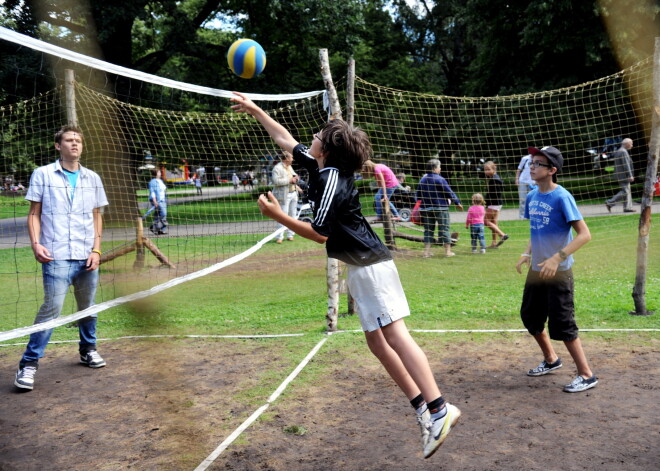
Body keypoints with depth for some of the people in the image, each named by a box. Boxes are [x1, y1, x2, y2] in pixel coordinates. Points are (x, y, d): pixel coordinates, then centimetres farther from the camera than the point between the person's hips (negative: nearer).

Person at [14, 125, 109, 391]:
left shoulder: (92, 178, 11)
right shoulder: (43, 175, 2)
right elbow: (34, 214, 3)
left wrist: (96, 249, 4)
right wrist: (36, 243, -11)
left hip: (87, 257, 4)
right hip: (56, 257, -4)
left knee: (88, 306, 12)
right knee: (52, 308, -10)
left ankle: (88, 350, 32)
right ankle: (29, 364, -1)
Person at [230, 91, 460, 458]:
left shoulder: (332, 181, -13)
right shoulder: (322, 169, 14)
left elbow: (320, 234, -16)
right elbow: (286, 139, 25)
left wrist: (278, 215, -14)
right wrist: (254, 110, 30)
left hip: (370, 266, -10)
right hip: (362, 268, 10)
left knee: (395, 335, -16)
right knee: (378, 341, 7)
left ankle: (438, 408, -20)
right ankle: (423, 406, 8)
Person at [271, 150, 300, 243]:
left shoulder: (289, 167, 16)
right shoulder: (277, 168, -11)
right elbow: (276, 181, -23)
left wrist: (295, 177, 7)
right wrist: (289, 180, -20)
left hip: (293, 194, 9)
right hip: (284, 195, -9)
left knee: (292, 215, 11)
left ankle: (290, 235, 20)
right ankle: (280, 237, -5)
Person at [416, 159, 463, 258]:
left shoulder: (422, 180, 8)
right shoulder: (439, 179, -11)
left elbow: (418, 196, 14)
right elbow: (449, 193, -9)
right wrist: (457, 203, 1)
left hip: (426, 208, 5)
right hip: (440, 207, -5)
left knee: (428, 229, 9)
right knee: (444, 229, 3)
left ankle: (426, 251, 5)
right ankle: (448, 251, 5)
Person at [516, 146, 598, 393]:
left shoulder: (561, 197, -17)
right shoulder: (532, 196, 5)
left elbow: (584, 234, -21)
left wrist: (557, 258, -28)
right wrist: (527, 254, 6)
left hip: (558, 273, -8)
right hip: (536, 270, 8)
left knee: (561, 325, -5)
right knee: (530, 317, 16)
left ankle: (586, 375, 10)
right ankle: (551, 360, 38)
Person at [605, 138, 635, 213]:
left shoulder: (618, 152, 16)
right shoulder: (623, 152, -15)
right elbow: (626, 165, -20)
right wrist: (630, 176, -20)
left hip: (619, 175, 10)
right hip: (623, 175, -10)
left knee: (627, 191, 11)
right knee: (625, 191, -8)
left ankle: (627, 207, 10)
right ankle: (610, 203, -10)